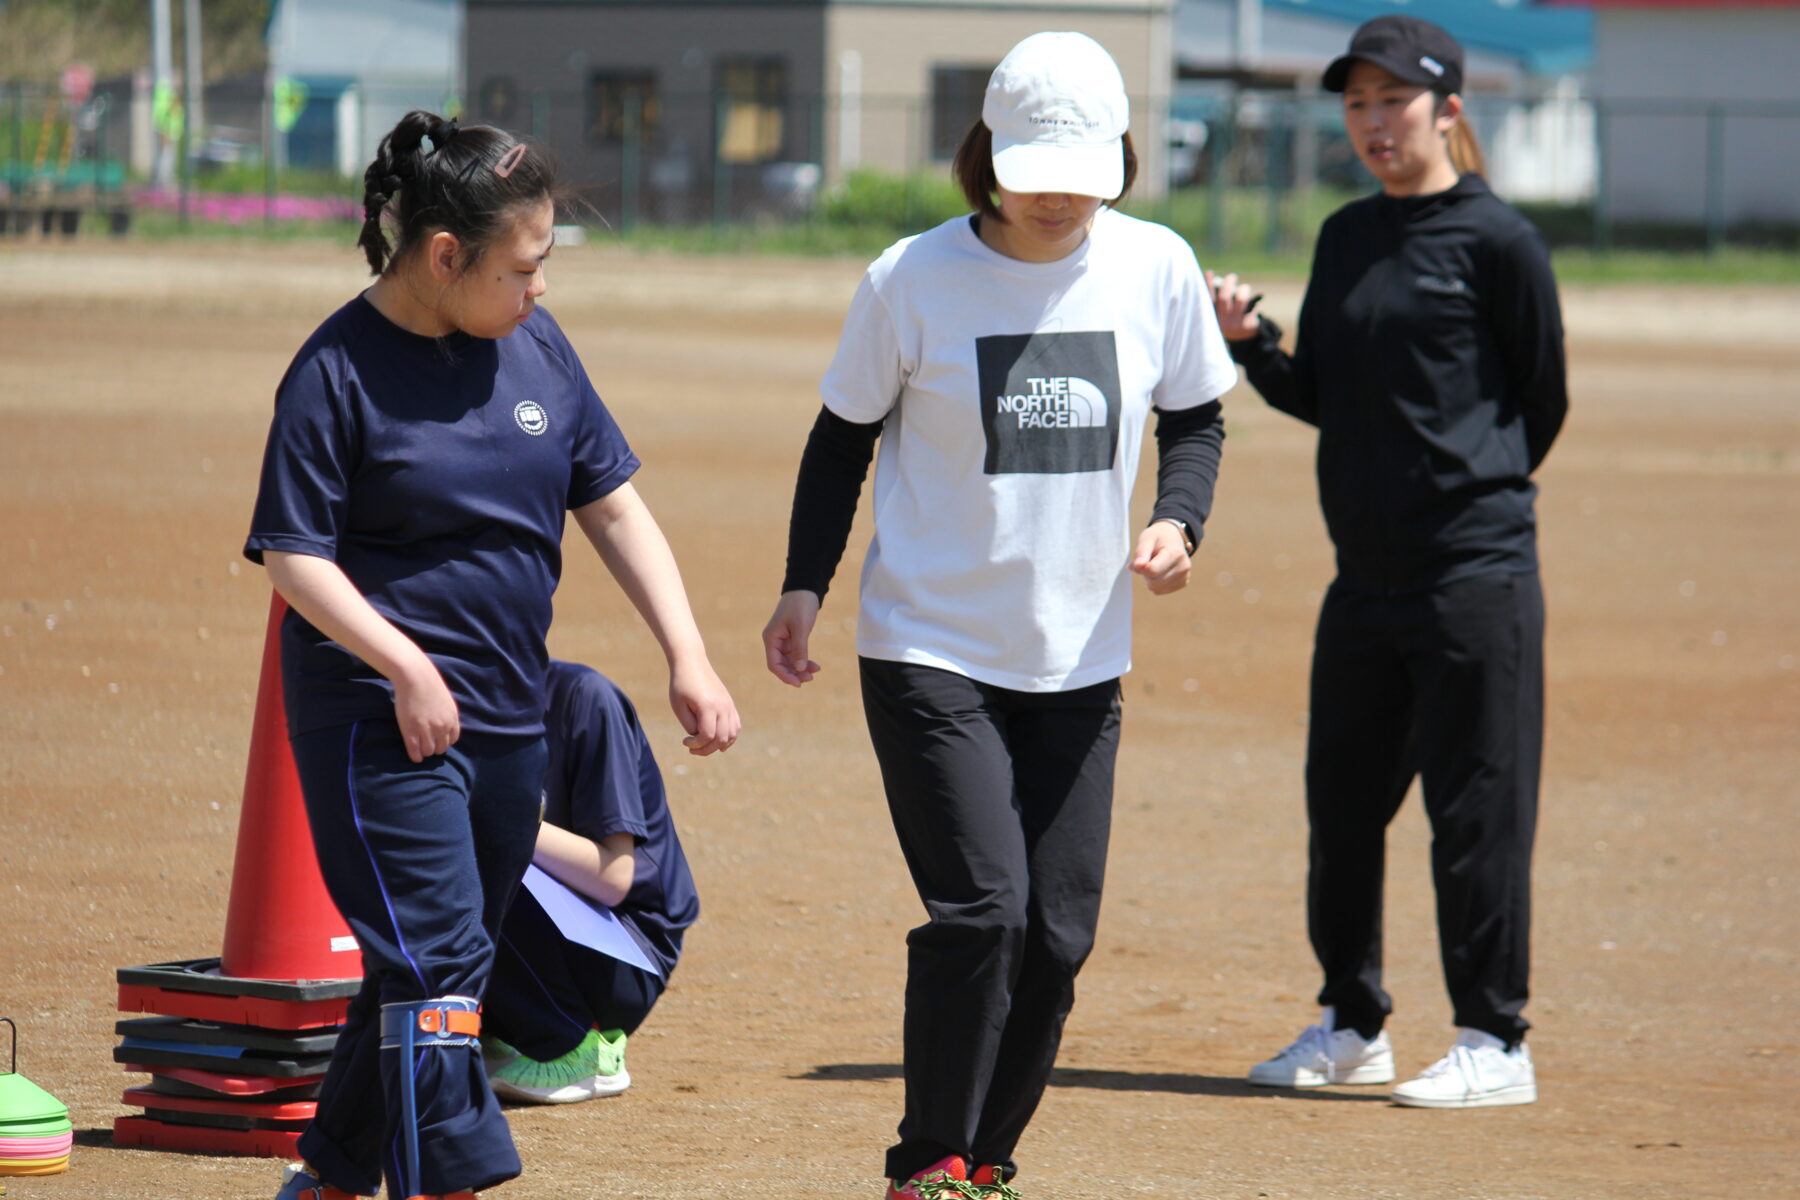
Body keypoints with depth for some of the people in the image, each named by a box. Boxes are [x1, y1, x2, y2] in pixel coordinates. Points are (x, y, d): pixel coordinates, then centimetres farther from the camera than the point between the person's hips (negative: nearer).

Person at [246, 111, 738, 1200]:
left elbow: (614, 507, 10)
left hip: (508, 716, 7)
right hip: (379, 715, -7)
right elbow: (293, 556, -11)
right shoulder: (339, 370, -11)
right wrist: (405, 665, -21)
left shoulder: (536, 343, 7)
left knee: (434, 962, 13)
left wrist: (688, 657, 2)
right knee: (436, 959, -14)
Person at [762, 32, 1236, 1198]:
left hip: (1081, 663, 3)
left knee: (1058, 935, 4)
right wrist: (805, 586, -5)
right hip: (928, 651, -3)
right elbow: (845, 436, 4)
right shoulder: (914, 279, -8)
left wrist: (1178, 520, -7)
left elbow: (1195, 417, 12)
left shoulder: (1158, 269, -2)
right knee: (981, 909, -15)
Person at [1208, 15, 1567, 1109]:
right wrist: (1252, 342, -2)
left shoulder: (1496, 238, -7)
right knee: (1341, 800, 12)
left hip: (1476, 575, -7)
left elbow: (1544, 400, -1)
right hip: (1366, 569, 7)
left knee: (1477, 809, -3)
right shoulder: (1347, 238, 13)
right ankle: (1353, 1026, 25)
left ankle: (1497, 1044, 4)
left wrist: (1475, 499, 7)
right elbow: (1321, 397, 15)